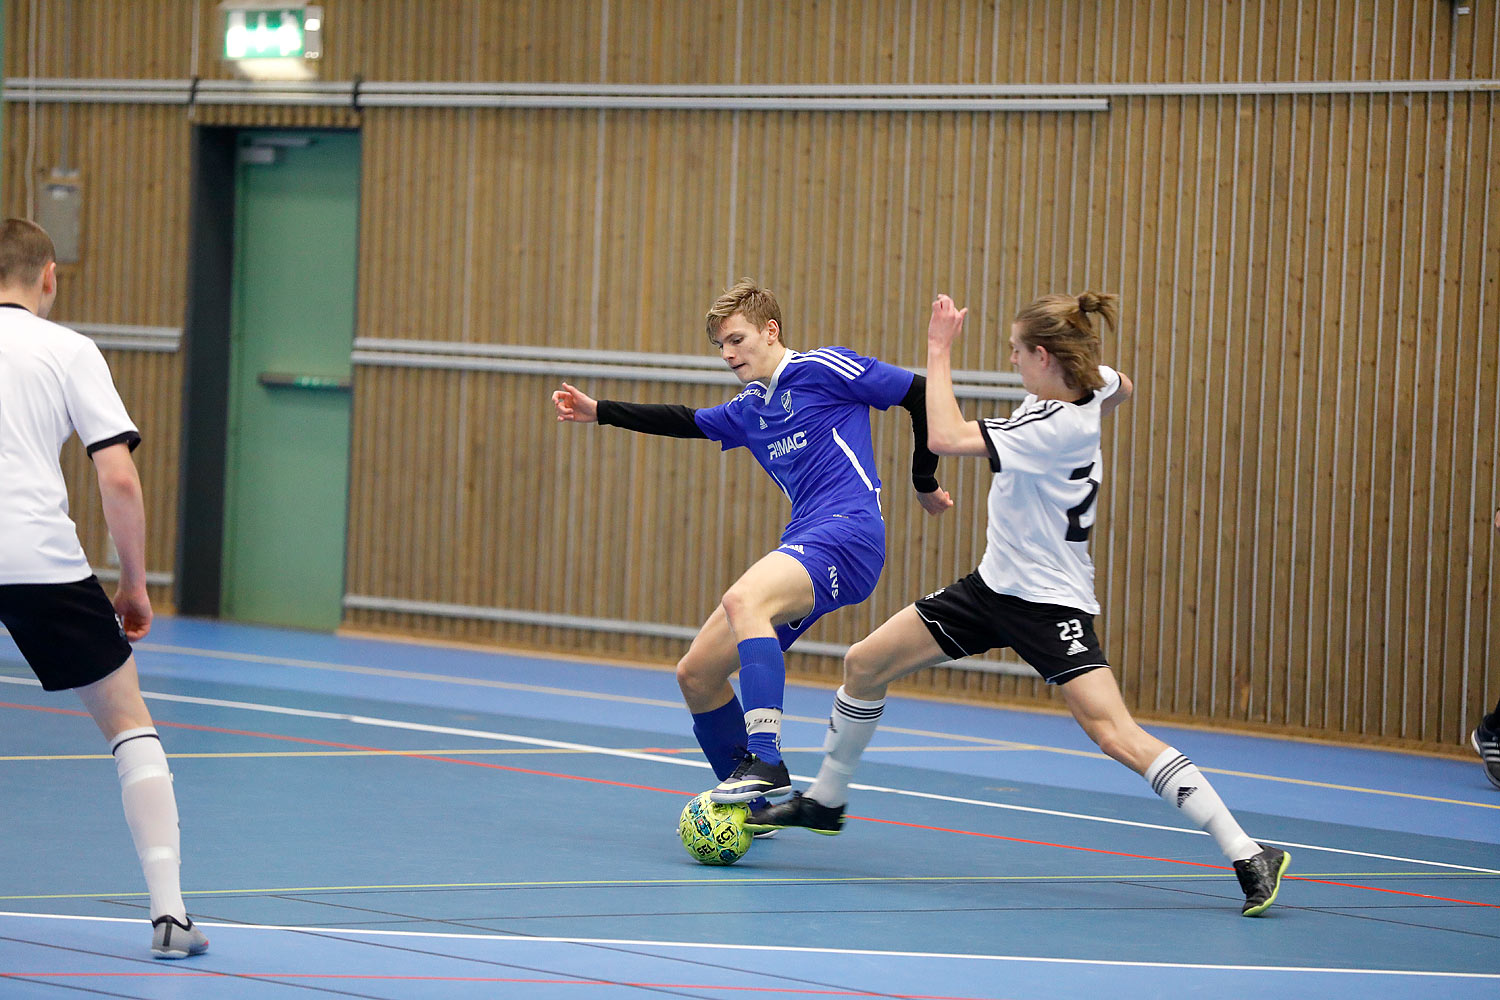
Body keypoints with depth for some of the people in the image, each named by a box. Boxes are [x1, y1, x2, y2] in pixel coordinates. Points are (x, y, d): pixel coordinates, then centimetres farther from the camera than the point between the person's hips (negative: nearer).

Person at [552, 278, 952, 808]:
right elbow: (687, 422, 36)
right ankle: (750, 802, 19)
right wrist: (600, 412, 28)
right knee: (695, 674, 7)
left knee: (743, 599, -37)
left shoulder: (821, 369, -1)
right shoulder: (749, 410, 22)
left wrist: (924, 482, 6)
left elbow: (921, 393, 0)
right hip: (800, 545, 9)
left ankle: (766, 762, -44)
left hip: (848, 531, -9)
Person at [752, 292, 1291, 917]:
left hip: (1050, 602, -10)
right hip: (996, 584, 10)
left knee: (1116, 735, -22)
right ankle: (824, 801, 30)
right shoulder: (1088, 384, -2)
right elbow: (1120, 387, 24)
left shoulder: (1057, 426, -27)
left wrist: (940, 352, -21)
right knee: (865, 663, 10)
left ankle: (1247, 856, -21)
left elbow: (946, 437, -31)